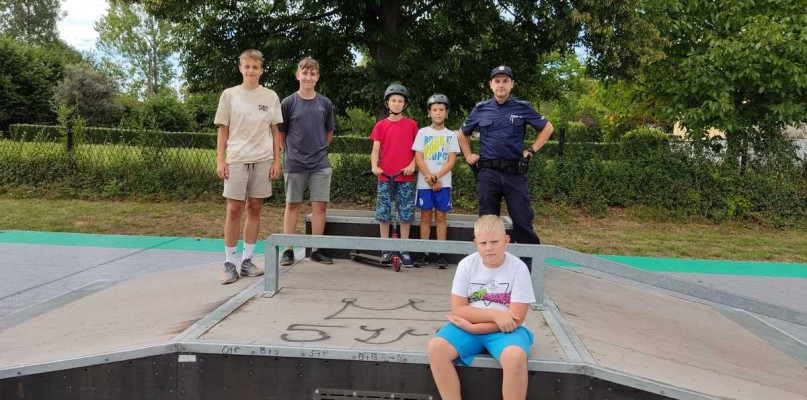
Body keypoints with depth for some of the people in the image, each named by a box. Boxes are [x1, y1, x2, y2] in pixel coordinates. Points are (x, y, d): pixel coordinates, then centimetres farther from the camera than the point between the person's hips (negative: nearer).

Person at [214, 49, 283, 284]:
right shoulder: (229, 95, 5)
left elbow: (275, 131, 10)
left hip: (263, 160, 2)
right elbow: (223, 130, 5)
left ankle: (247, 261, 14)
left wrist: (276, 161, 4)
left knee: (255, 208, 5)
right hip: (237, 159, -1)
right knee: (234, 210, -4)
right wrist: (220, 160, -1)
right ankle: (229, 264, 3)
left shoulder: (270, 97, 7)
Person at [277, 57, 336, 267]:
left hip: (321, 164, 2)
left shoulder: (325, 104, 3)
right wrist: (290, 154, 5)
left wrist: (319, 150, 11)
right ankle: (288, 250, 13)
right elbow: (281, 134, 6)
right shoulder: (288, 103, -3)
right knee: (292, 205, 6)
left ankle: (316, 249, 13)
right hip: (294, 163, -2)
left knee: (320, 205, 2)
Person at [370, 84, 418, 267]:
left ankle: (404, 250, 11)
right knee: (383, 213, 3)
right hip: (385, 176, 1)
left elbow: (417, 149, 6)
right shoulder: (381, 125, 6)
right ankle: (385, 249, 12)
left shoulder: (411, 125, 5)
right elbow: (375, 150, 3)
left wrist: (412, 165, -11)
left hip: (406, 177, -1)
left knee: (406, 214, 2)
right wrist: (374, 166, -14)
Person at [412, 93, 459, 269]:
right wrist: (430, 179, -10)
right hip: (424, 183, 0)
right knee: (425, 217, 4)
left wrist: (436, 176, -15)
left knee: (440, 216, 3)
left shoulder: (451, 135, 6)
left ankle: (440, 253, 7)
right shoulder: (422, 132, 4)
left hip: (443, 183, 0)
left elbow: (451, 161, -2)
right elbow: (418, 158, -1)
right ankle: (424, 253, 9)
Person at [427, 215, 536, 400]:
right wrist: (494, 314, -20)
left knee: (516, 356, -35)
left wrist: (472, 327, -18)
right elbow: (458, 309, -6)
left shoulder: (518, 268, -11)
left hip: (505, 330, -2)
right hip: (469, 326, 3)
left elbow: (515, 319, -14)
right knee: (436, 347, -24)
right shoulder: (466, 265, -4)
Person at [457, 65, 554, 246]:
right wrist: (468, 156, 13)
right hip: (487, 173, 2)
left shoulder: (523, 108, 4)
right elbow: (462, 134, 23)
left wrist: (531, 150, 6)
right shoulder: (480, 109, 8)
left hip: (515, 173, -1)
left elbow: (547, 128, 14)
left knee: (523, 222, -3)